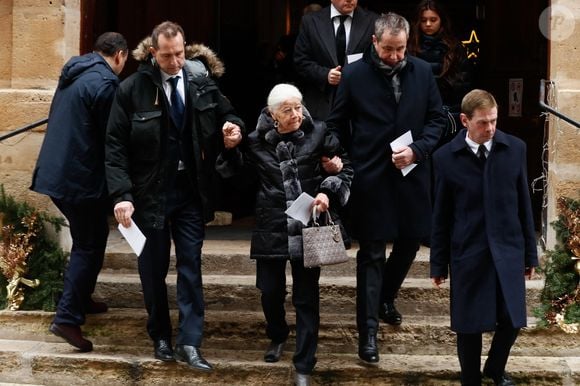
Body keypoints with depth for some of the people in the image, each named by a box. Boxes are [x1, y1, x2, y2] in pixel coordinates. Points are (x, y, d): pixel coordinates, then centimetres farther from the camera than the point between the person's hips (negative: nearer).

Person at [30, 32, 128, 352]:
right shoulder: (105, 83, -15)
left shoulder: (74, 74, 12)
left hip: (55, 173, 9)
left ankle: (80, 299, 33)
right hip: (82, 178, -9)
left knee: (88, 238, 24)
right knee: (89, 245, -1)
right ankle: (68, 317, -6)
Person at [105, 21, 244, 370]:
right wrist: (121, 194, -17)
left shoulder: (202, 86, 0)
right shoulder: (132, 90, -10)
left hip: (191, 193, 2)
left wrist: (235, 126, -8)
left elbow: (226, 113, 17)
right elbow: (116, 147, -9)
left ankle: (190, 343, 4)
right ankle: (161, 337, 26)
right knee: (154, 269, 10)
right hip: (150, 194, -2)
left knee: (191, 266, 1)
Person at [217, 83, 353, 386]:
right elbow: (235, 176, 11)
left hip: (307, 229, -2)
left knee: (306, 297, 1)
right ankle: (277, 336, 44)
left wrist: (328, 192, -12)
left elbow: (345, 168, 4)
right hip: (271, 229, 2)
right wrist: (229, 148, -5)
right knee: (270, 291, 12)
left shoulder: (317, 133, -4)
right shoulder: (257, 141, 0)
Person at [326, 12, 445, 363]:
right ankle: (369, 330, 4)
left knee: (411, 241, 14)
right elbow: (337, 125, 3)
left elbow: (437, 118, 6)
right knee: (372, 254, -1)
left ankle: (386, 297, 41)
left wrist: (417, 150, -9)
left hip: (412, 175, 3)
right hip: (370, 177, -3)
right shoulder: (355, 75, -5)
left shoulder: (423, 72, 1)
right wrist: (346, 167, -1)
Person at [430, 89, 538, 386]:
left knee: (512, 321, 6)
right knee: (469, 325, 5)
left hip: (508, 251, 2)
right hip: (468, 253, -1)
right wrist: (438, 263, 2)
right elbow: (440, 215, 1)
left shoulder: (515, 149, -1)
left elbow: (524, 205, 5)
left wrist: (530, 253, 7)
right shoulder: (446, 157, -5)